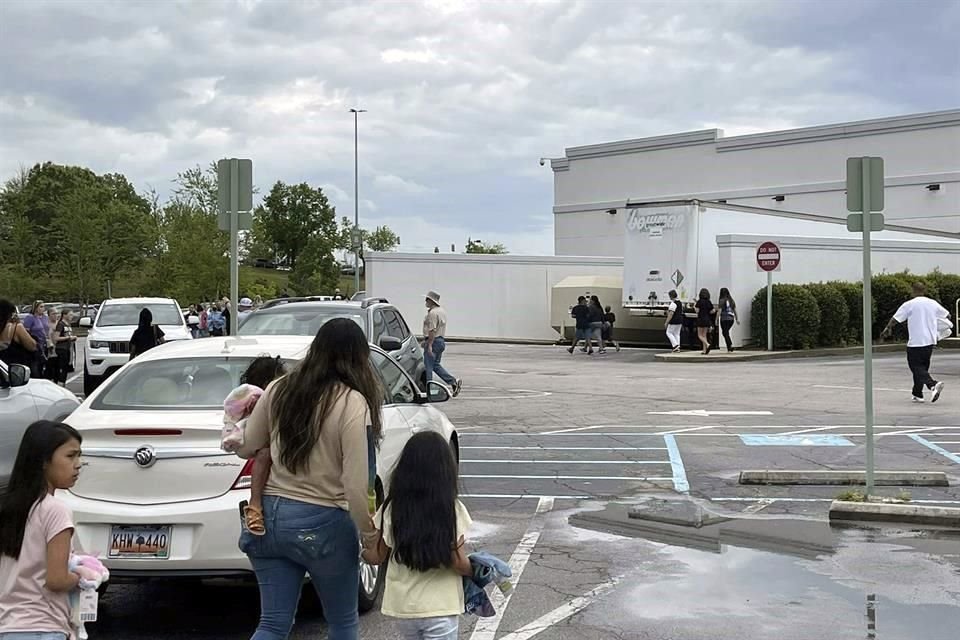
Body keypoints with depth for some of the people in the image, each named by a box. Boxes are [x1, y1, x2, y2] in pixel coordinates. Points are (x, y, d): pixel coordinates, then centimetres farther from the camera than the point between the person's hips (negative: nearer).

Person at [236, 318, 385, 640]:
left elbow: (246, 448, 9)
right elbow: (355, 485, -17)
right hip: (322, 524, -4)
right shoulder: (352, 403, -14)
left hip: (270, 516, 5)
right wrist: (370, 538, -6)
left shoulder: (279, 389, 1)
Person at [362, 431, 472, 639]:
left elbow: (376, 557, 2)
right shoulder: (453, 511, -12)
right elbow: (459, 563, -13)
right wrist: (475, 571, 7)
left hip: (402, 605, 3)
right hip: (441, 607, -3)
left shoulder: (391, 509, -5)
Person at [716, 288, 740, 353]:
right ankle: (731, 345, 11)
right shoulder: (732, 300, 7)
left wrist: (716, 320, -7)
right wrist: (737, 319, 13)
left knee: (725, 333, 1)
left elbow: (719, 311, -12)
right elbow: (735, 310, 9)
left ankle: (729, 349, -7)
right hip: (731, 319, 5)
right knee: (726, 332, 21)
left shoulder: (721, 301, -9)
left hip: (724, 319, -5)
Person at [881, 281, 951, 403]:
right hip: (930, 341, 6)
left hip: (915, 342, -6)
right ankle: (917, 394, 19)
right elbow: (947, 315, 16)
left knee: (917, 367, -4)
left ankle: (933, 385, -27)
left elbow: (895, 319, -4)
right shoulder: (933, 303, 6)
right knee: (923, 367, 16)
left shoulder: (909, 304, -8)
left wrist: (888, 329, 14)